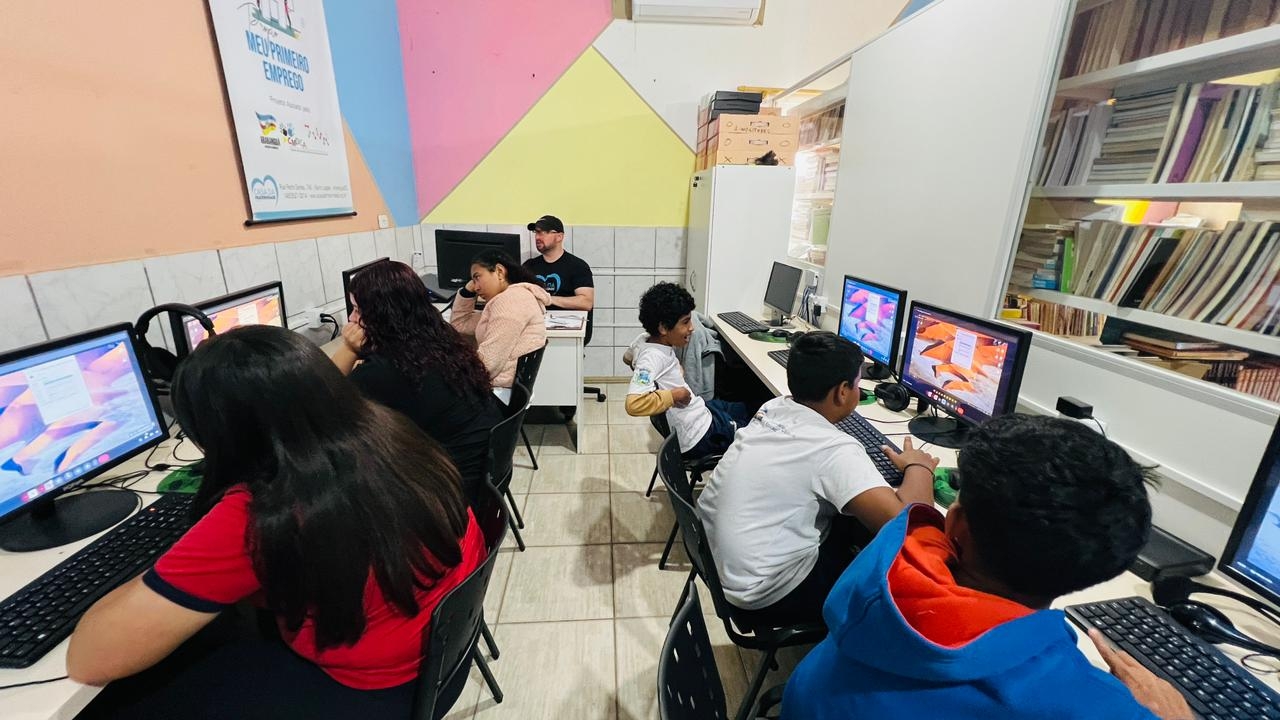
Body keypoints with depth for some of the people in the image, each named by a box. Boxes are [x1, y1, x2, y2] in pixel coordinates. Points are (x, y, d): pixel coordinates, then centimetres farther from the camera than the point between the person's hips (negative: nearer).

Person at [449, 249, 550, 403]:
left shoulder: (511, 300, -16)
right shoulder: (504, 301, 18)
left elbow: (487, 362, -22)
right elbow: (459, 324, 27)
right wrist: (468, 290, 14)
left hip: (500, 391, -10)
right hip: (491, 386, 10)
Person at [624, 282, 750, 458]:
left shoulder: (646, 339, -5)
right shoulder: (653, 357, -30)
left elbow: (628, 356, 19)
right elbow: (634, 404, -44)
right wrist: (675, 394, -28)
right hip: (700, 436, -9)